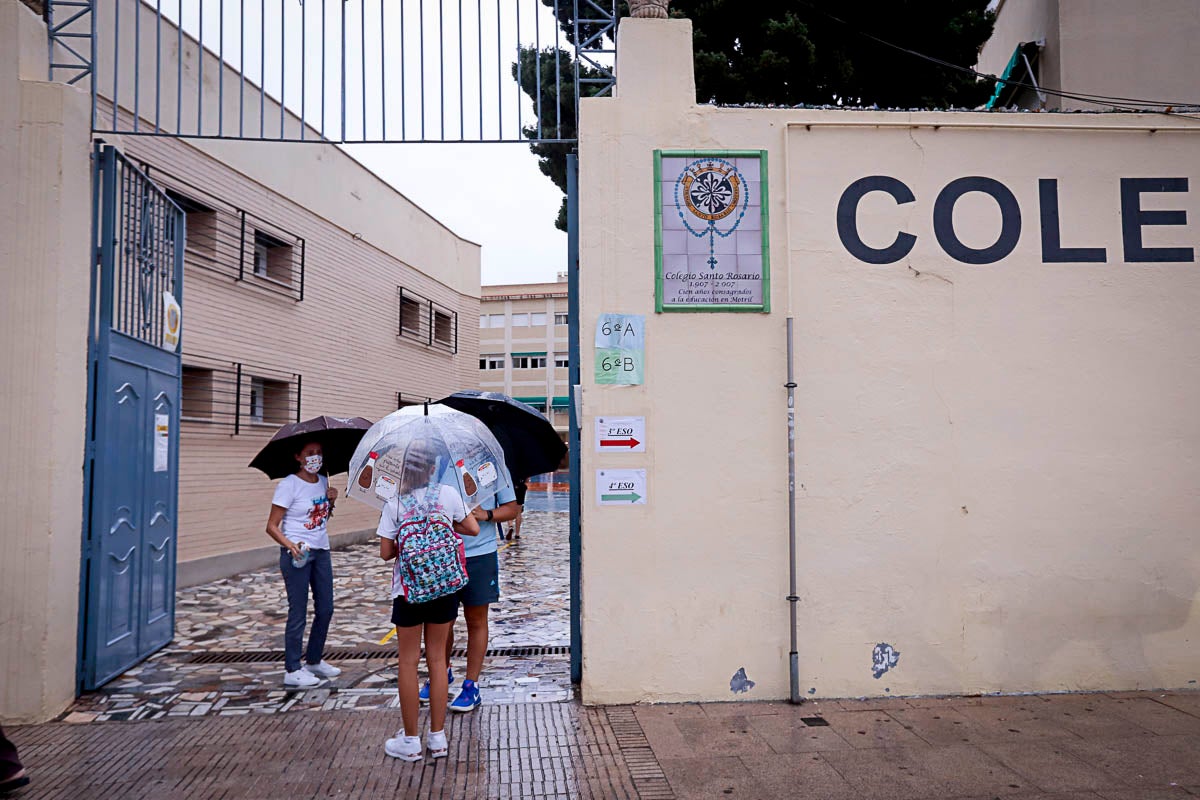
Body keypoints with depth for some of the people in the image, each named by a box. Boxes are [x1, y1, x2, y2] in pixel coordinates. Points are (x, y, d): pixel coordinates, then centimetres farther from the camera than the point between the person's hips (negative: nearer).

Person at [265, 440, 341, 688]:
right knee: (298, 613, -1)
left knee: (325, 609, 12)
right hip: (297, 555, -7)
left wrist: (331, 501, 1)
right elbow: (272, 526, -13)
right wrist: (291, 546, -28)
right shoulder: (288, 485, -12)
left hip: (321, 551, 7)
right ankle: (292, 670, 11)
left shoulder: (323, 482, 8)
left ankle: (314, 660, 29)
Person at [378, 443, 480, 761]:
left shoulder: (394, 505, -8)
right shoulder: (447, 493, -6)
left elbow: (386, 552, -5)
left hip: (408, 589, -2)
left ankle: (410, 741, 16)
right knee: (437, 657, 12)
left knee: (408, 661, 8)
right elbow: (473, 529, 2)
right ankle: (438, 737, 19)